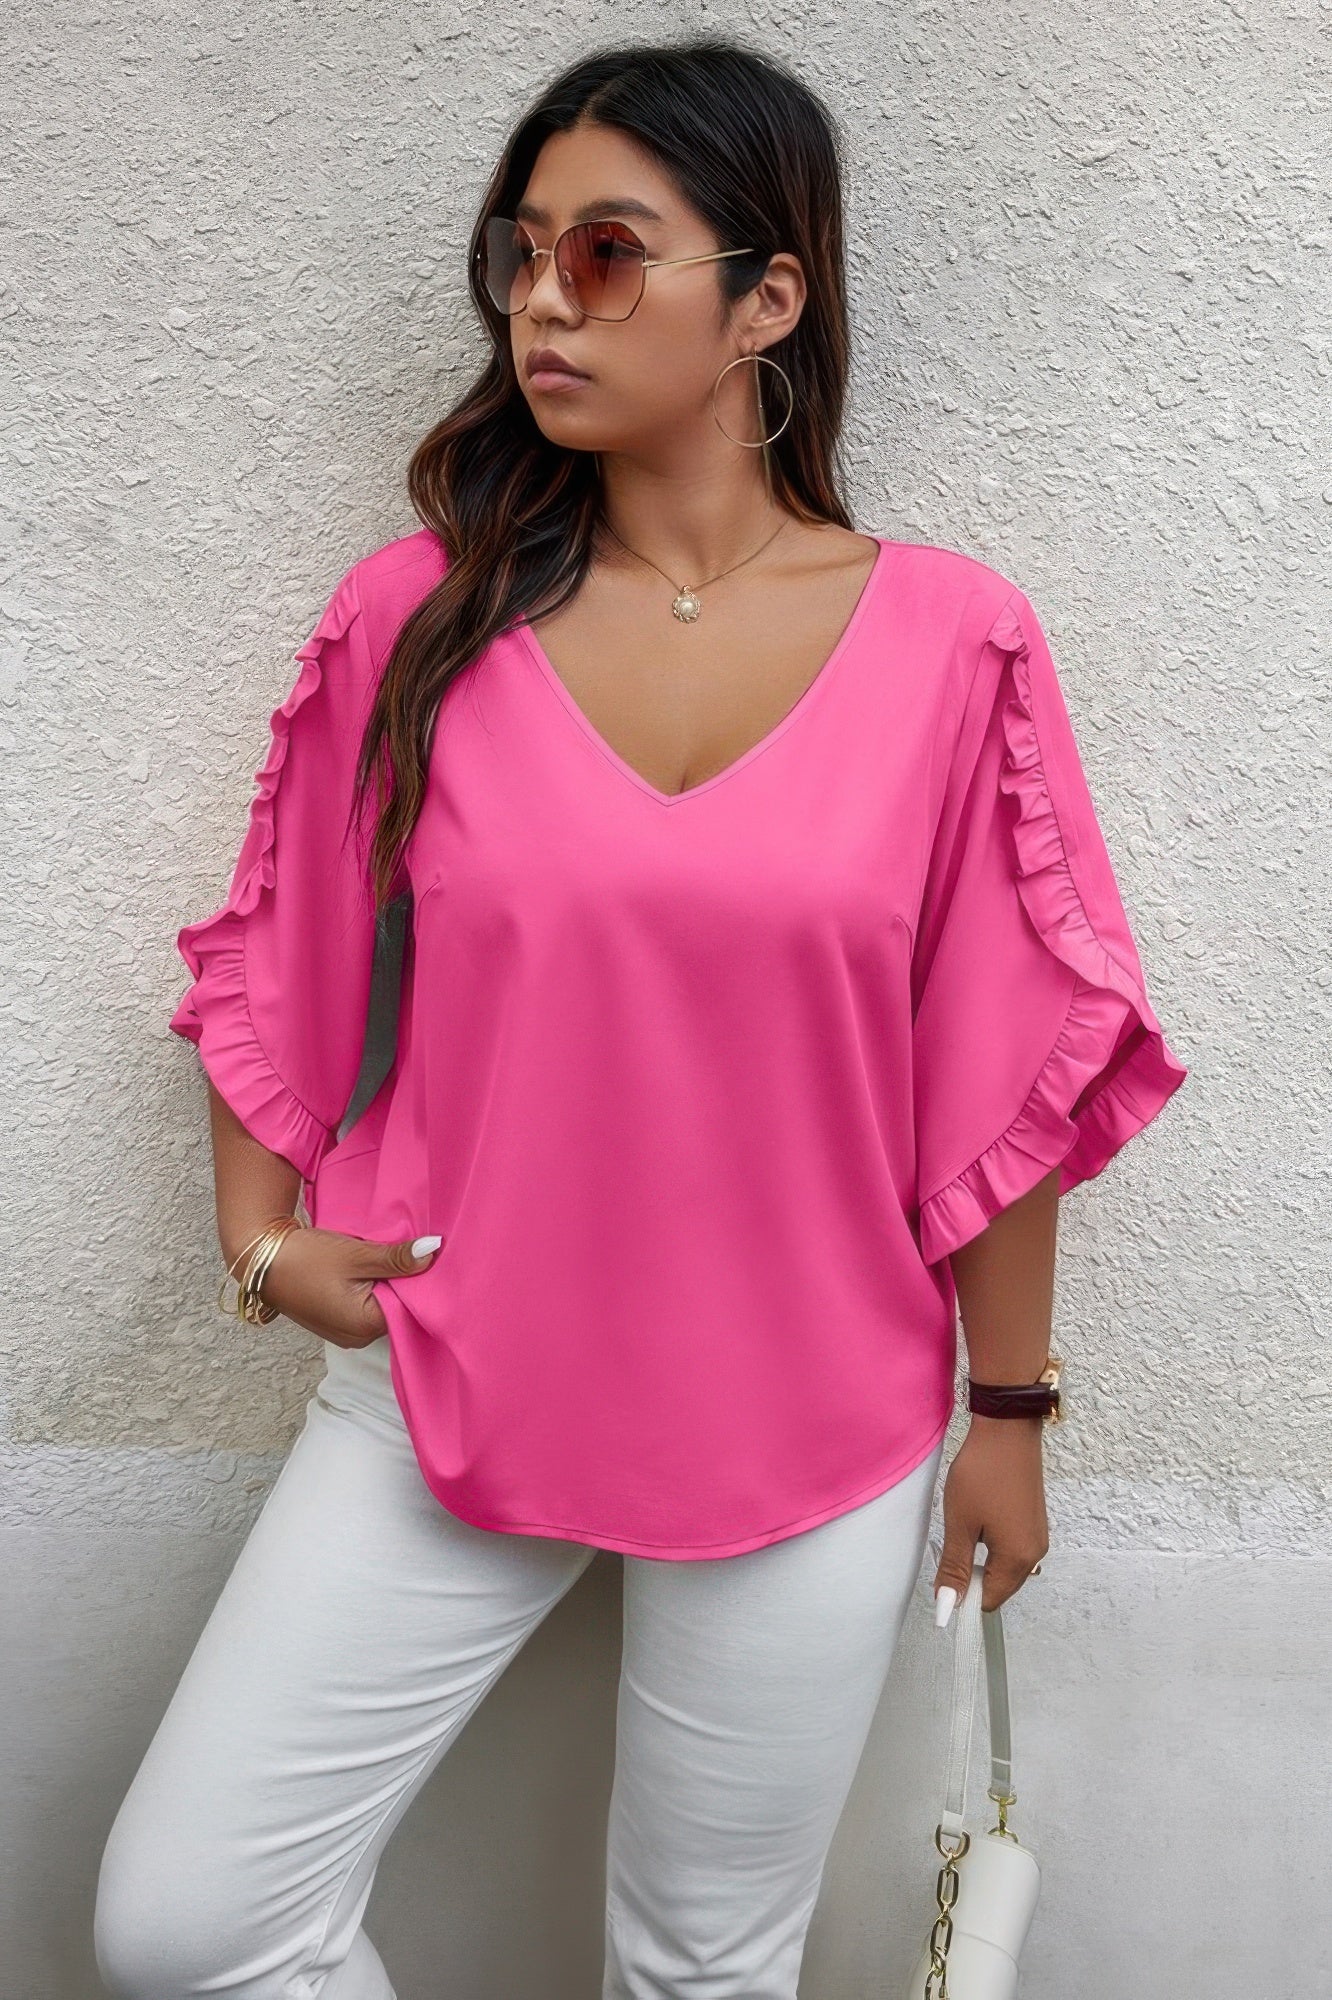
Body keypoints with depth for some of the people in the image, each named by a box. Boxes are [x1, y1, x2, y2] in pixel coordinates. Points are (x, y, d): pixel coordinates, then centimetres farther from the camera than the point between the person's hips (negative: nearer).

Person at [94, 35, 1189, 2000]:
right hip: (448, 1384, 2)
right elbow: (279, 954, 9)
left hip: (807, 1432, -1)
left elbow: (1008, 1061, -3)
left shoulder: (950, 641, -8)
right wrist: (264, 1240, 0)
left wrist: (1009, 1407, 2)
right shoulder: (417, 612, -4)